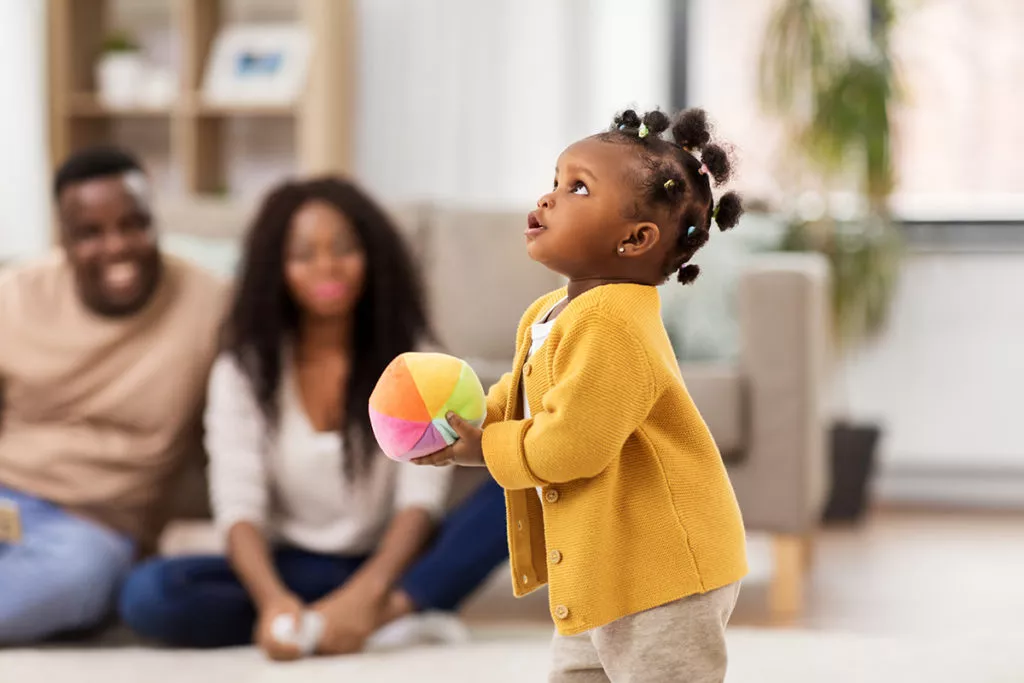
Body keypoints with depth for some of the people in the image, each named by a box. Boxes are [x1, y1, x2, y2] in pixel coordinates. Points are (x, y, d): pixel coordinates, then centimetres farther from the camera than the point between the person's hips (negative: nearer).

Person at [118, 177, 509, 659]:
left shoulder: (409, 356, -1)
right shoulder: (243, 370, -1)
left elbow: (422, 496, -13)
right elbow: (239, 507, -13)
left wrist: (367, 591, -33)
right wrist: (273, 599, -35)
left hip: (389, 567, 0)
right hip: (295, 570, 0)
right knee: (150, 593, -30)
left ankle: (387, 610, -40)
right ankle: (392, 619, -33)